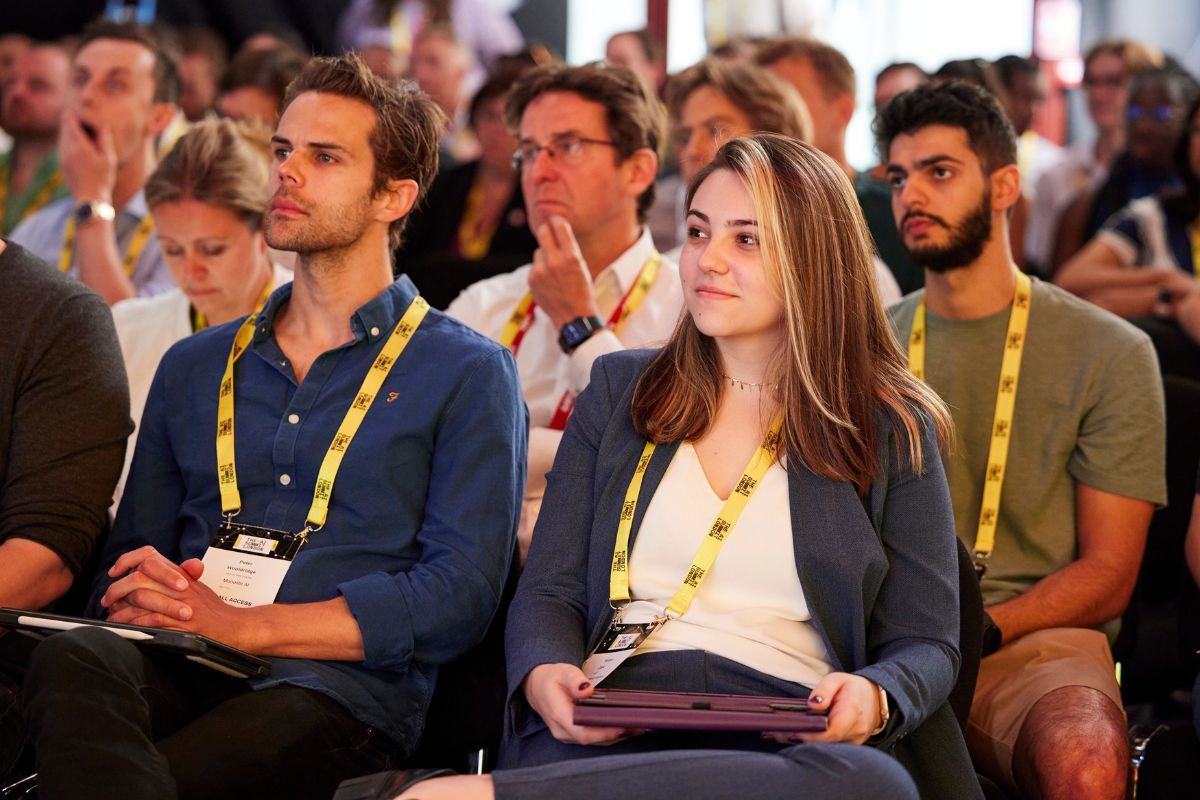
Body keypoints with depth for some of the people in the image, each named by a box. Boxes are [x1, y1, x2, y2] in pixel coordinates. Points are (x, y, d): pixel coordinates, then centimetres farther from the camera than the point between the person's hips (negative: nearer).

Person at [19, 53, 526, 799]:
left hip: (341, 691, -5)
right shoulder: (194, 367, 24)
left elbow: (460, 594, -4)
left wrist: (244, 625, -12)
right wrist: (139, 594, -4)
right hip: (179, 676, 5)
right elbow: (128, 554, 23)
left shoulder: (468, 374, 8)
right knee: (73, 660, -33)